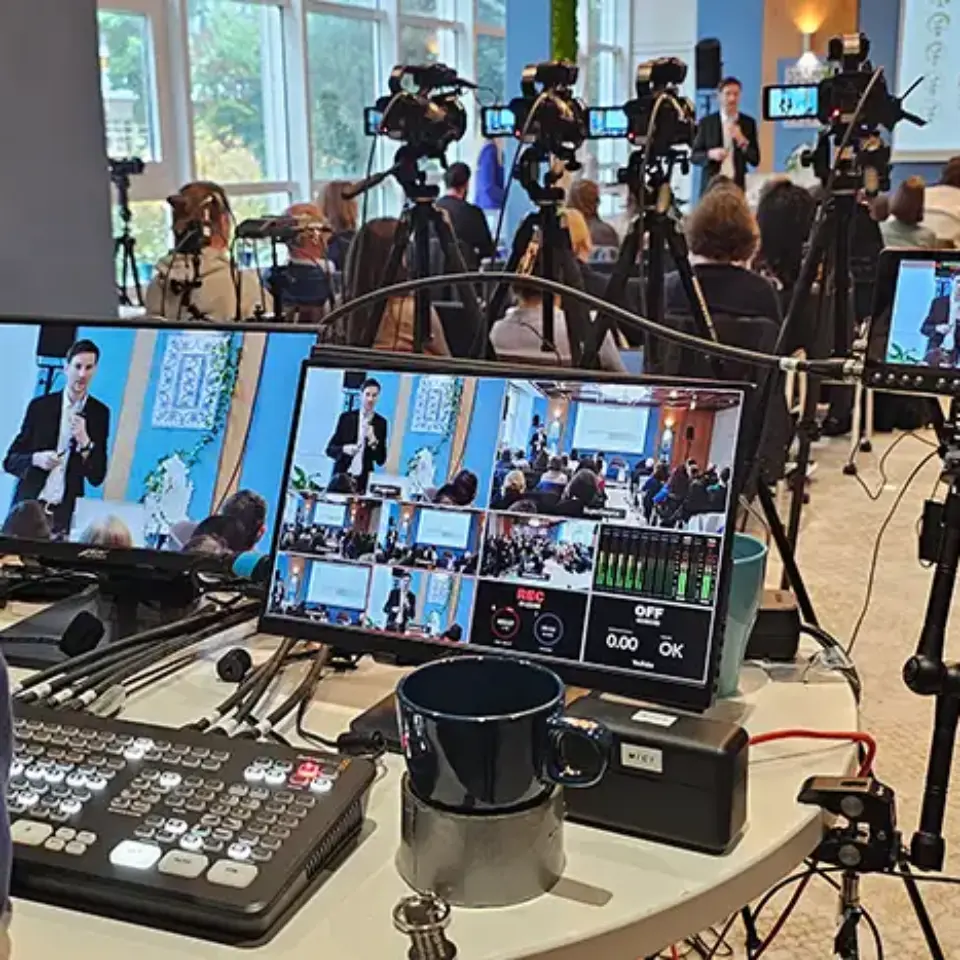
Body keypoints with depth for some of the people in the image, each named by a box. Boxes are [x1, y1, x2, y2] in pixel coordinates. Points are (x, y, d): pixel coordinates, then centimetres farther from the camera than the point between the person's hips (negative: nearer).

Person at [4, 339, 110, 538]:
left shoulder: (100, 413, 3)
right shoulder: (40, 405, 1)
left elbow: (97, 477, 1)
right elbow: (10, 461, 3)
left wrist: (84, 441, -14)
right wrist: (36, 459, -17)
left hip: (65, 514, 0)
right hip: (29, 506, 0)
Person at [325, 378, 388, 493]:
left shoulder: (381, 423, 2)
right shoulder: (346, 417, 2)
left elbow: (381, 460, 1)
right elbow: (330, 449, 3)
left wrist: (373, 440, -15)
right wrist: (344, 449, -17)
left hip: (363, 480, 0)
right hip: (342, 476, 0)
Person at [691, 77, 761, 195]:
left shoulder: (749, 123, 6)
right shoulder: (706, 122, 4)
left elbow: (755, 160, 4)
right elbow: (694, 156, 6)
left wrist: (742, 141, -12)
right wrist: (710, 154, -15)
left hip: (737, 186, 0)